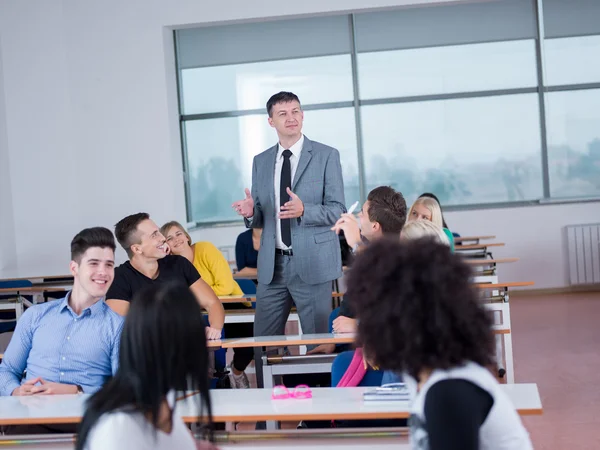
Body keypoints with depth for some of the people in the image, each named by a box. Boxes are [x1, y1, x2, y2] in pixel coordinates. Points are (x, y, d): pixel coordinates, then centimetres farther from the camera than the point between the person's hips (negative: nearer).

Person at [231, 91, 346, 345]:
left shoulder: (326, 155, -1)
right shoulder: (261, 161, 11)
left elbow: (337, 210, -7)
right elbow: (259, 218, 13)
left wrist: (304, 210, -24)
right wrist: (250, 212, -10)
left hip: (313, 263, -3)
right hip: (271, 265, 4)